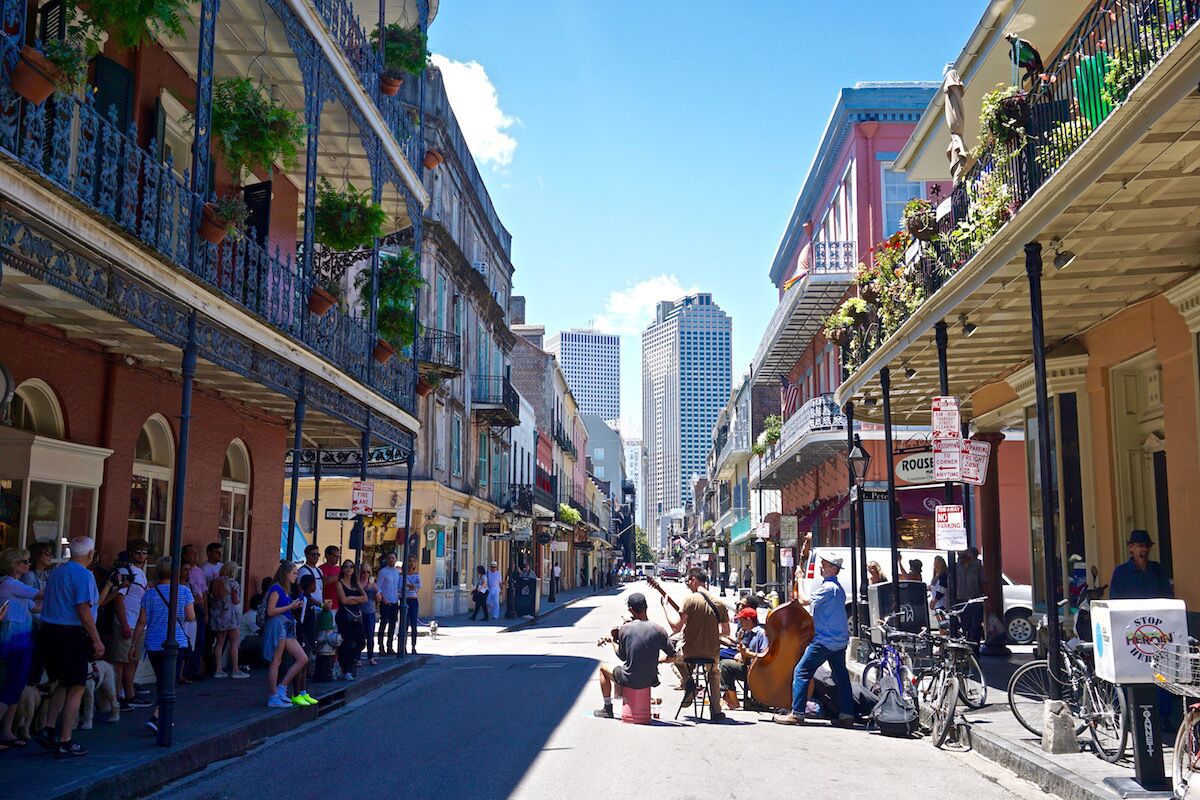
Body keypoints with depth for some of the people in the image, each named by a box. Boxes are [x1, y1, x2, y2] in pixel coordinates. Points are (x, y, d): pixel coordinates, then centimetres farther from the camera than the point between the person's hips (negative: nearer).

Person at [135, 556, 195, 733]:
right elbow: (191, 616, -4)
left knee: (162, 681, 16)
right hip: (177, 643, -2)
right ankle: (156, 717, -17)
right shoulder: (184, 591, -4)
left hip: (154, 645, 2)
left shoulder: (150, 593, -2)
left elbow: (142, 621, -1)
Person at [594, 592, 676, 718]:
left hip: (630, 681, -3)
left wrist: (614, 640, 15)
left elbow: (622, 657, -2)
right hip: (651, 679, 3)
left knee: (603, 667, 27)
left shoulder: (624, 629, -13)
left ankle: (608, 708, 28)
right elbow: (673, 654, -4)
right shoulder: (658, 629, -9)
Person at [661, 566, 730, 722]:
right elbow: (726, 632, 6)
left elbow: (676, 627, -17)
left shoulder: (691, 599, -15)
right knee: (715, 671, 38)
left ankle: (688, 681, 11)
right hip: (712, 655, 3)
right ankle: (716, 711, 26)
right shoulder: (719, 603, -1)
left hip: (690, 653, -3)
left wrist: (665, 606, -7)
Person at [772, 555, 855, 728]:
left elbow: (805, 600, -18)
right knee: (841, 676, 11)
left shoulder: (828, 587, -17)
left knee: (801, 672, -6)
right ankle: (846, 715, 11)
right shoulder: (838, 588, 15)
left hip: (824, 640, -10)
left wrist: (800, 582, -6)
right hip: (839, 640, 10)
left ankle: (796, 714, -6)